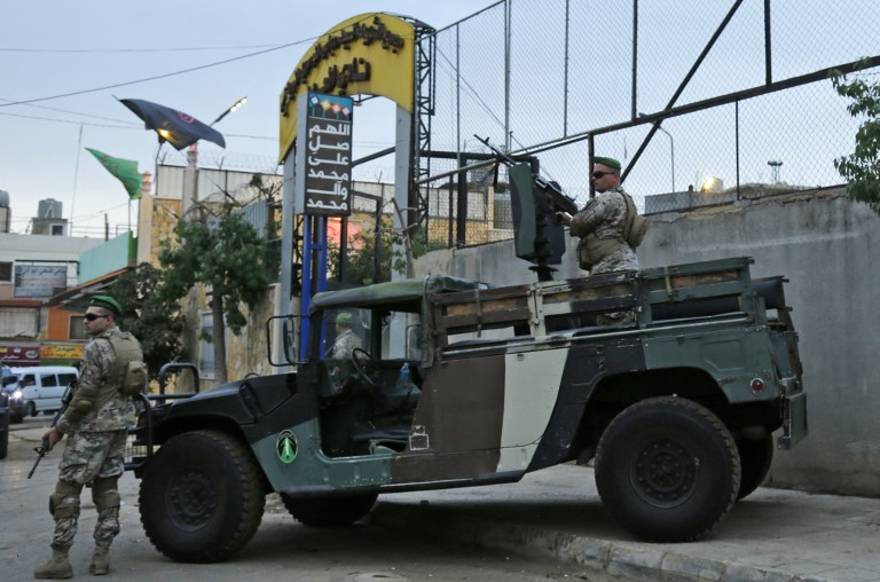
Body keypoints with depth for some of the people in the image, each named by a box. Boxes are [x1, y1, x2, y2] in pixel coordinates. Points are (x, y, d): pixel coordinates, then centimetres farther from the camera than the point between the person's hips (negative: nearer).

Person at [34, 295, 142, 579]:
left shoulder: (97, 347, -17)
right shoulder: (132, 344, 8)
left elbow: (84, 395, -16)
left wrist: (60, 427, -8)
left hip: (92, 427, -8)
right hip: (120, 423, 8)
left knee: (67, 489, 0)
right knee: (107, 487, 12)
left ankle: (59, 559, 1)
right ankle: (101, 556, 12)